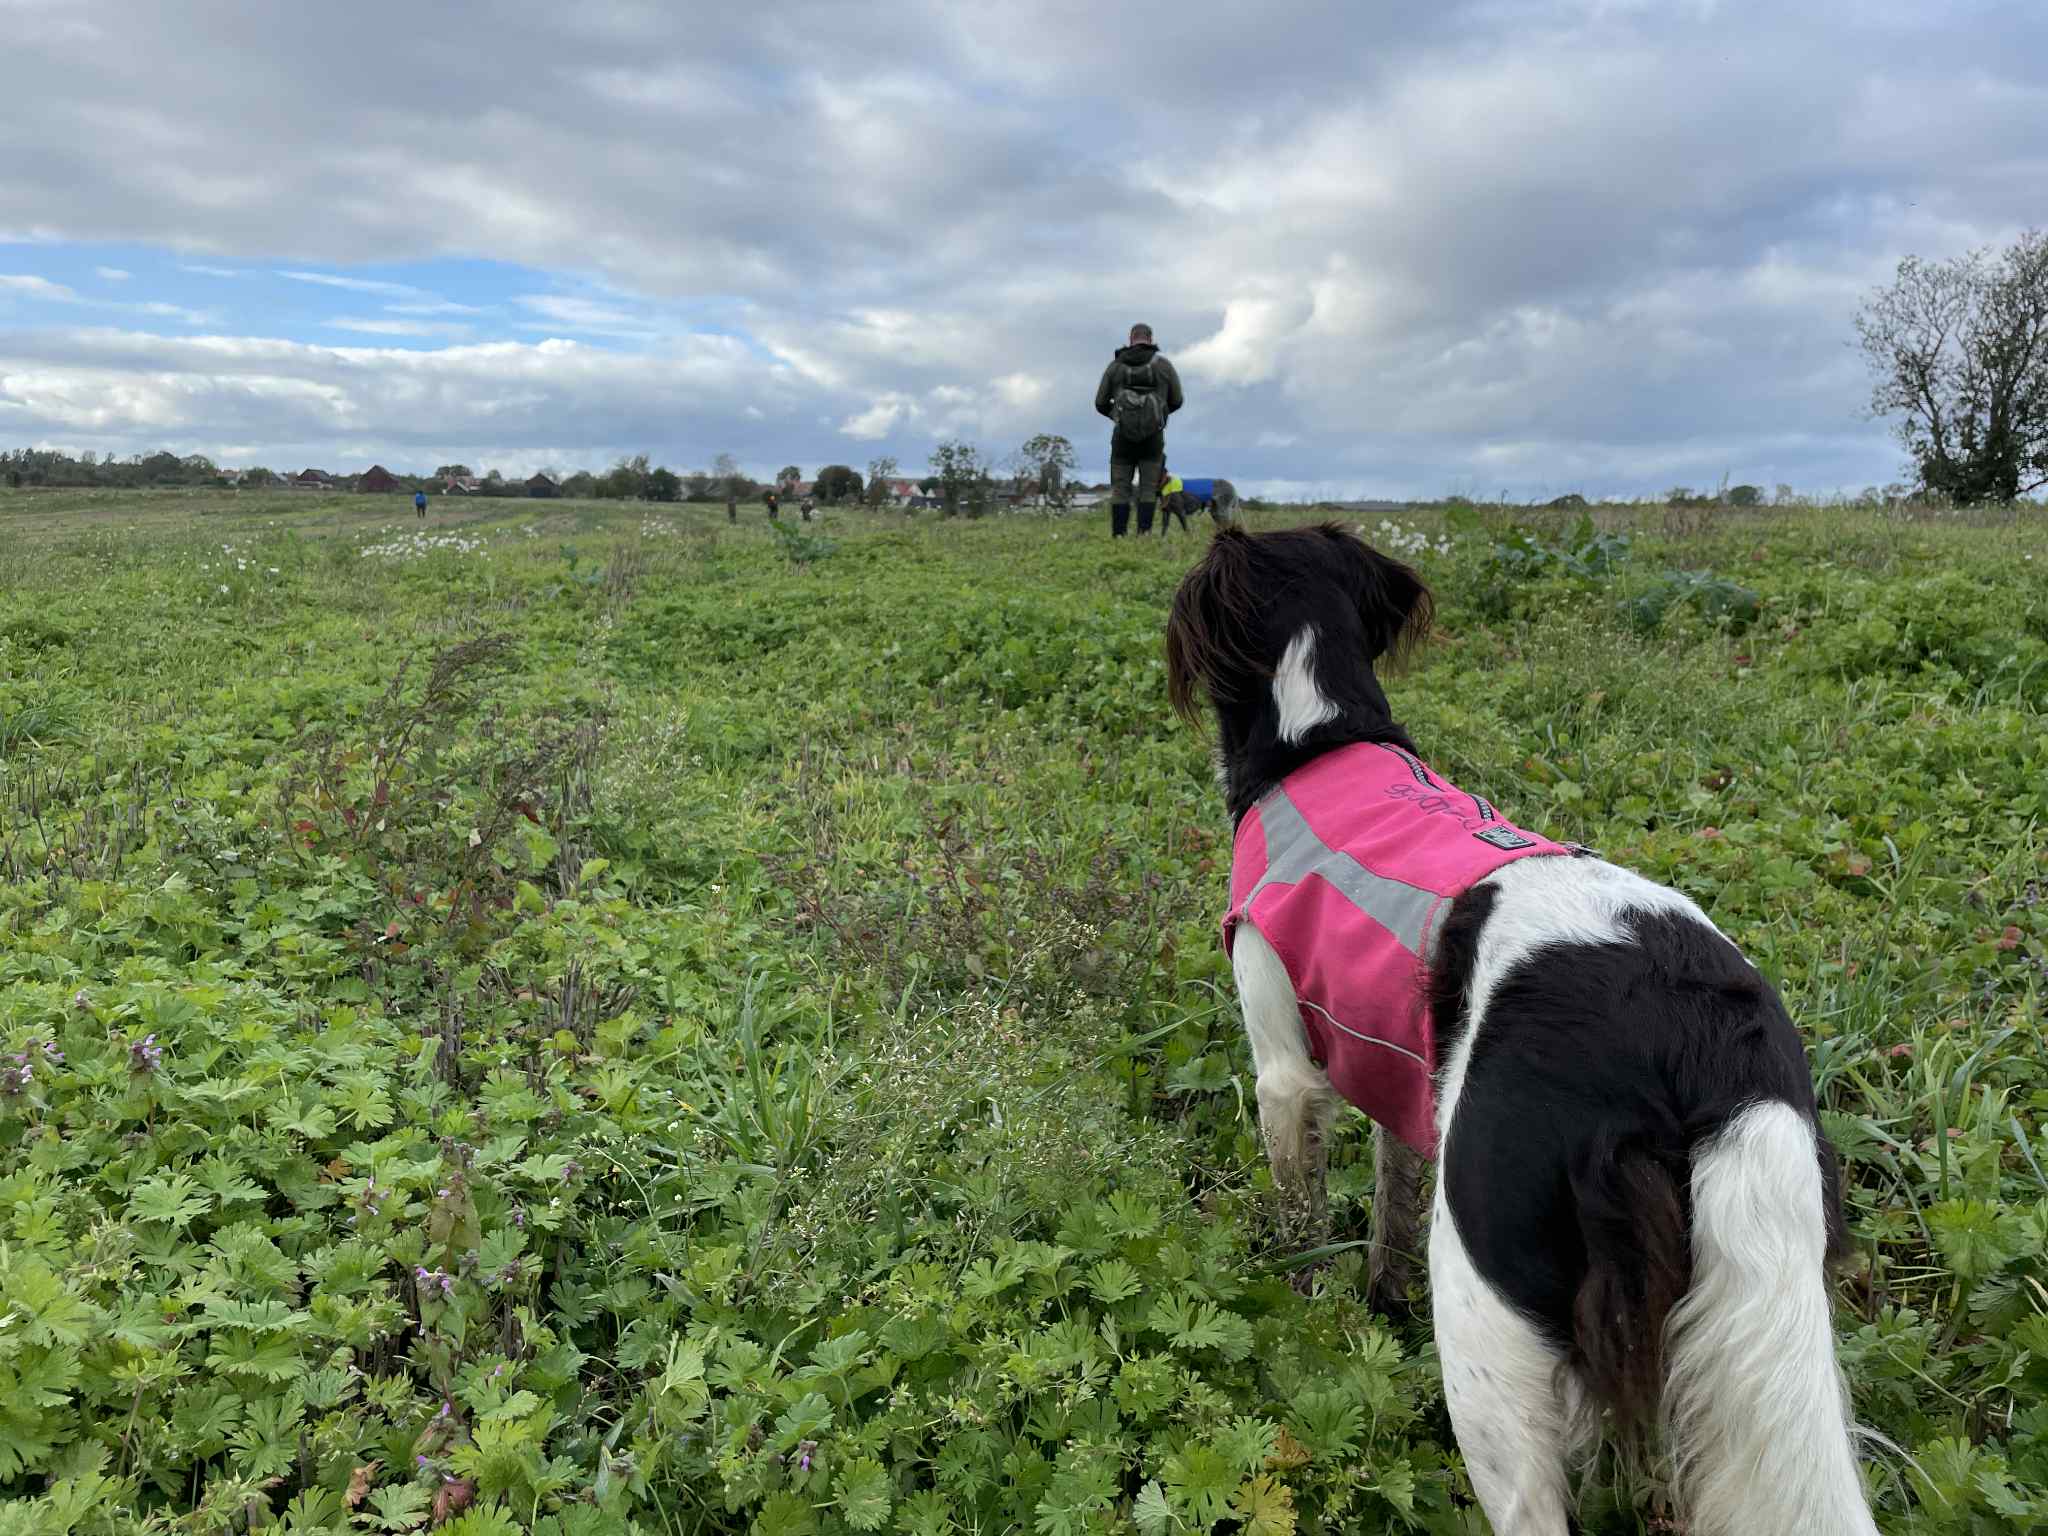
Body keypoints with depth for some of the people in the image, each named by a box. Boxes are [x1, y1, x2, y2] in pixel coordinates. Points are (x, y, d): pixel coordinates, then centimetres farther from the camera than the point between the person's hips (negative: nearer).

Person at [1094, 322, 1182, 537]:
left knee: (1120, 490, 6)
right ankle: (1144, 535, -3)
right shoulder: (1164, 365, 3)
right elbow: (1176, 401, 10)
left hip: (1124, 436, 0)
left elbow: (1101, 404, 9)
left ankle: (1118, 537, -2)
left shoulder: (1115, 366, 5)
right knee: (1148, 489, 6)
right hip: (1153, 436, 0)